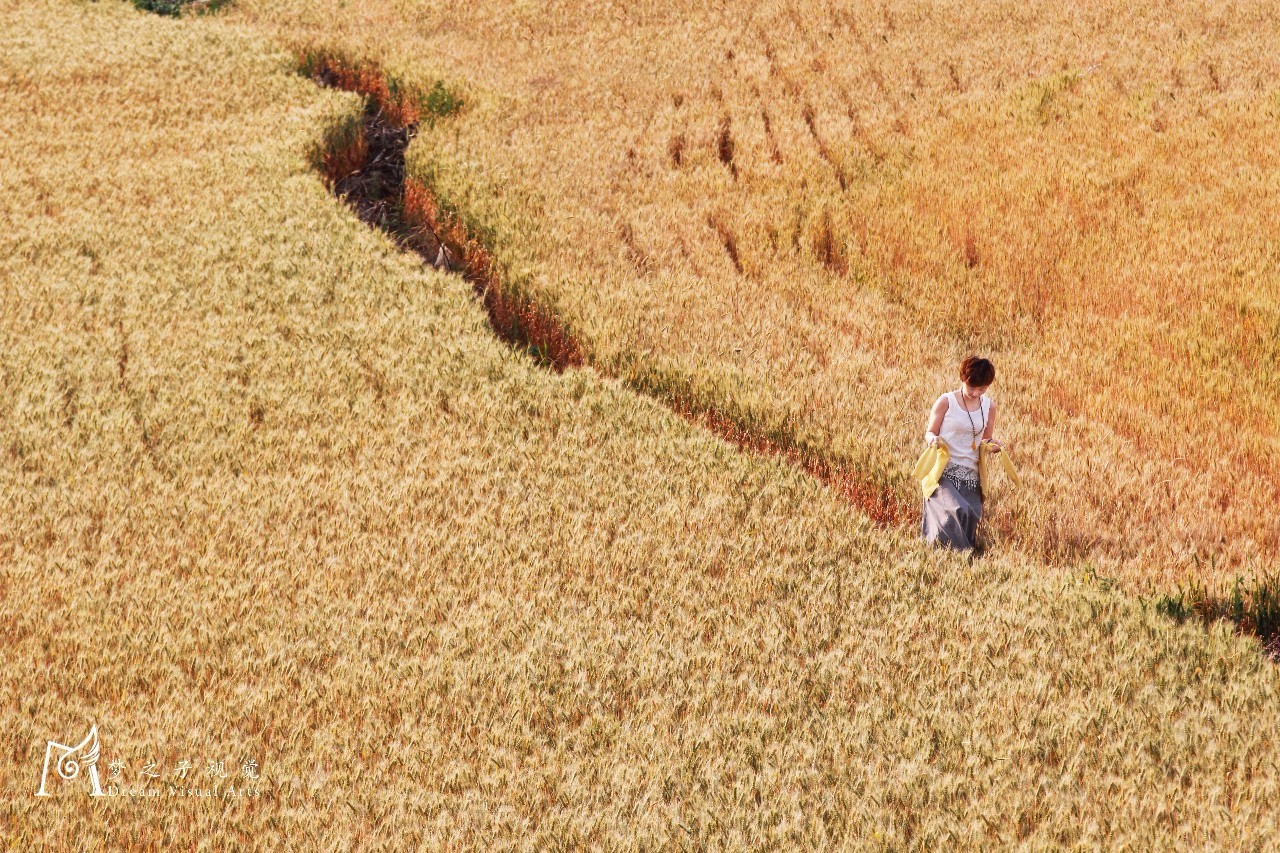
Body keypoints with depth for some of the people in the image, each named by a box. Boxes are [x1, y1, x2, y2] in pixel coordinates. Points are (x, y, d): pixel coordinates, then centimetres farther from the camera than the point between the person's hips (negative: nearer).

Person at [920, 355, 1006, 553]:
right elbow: (930, 433, 4)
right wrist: (933, 439, -20)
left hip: (970, 475, 5)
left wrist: (993, 444, -3)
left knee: (973, 514, -8)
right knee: (958, 511, -27)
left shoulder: (988, 406, 10)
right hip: (943, 471, -4)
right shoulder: (946, 402, -2)